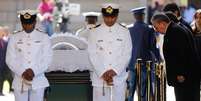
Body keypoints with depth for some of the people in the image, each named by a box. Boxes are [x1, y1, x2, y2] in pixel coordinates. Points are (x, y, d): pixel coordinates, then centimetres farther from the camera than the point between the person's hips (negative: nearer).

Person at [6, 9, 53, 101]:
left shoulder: (44, 37, 3)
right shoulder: (14, 38, 4)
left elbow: (47, 59, -2)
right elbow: (10, 59, 0)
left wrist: (33, 71, -16)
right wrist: (23, 73, -14)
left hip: (38, 81, 0)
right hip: (20, 82, 0)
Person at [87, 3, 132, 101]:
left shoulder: (124, 32, 4)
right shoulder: (94, 32, 3)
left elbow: (127, 54, 1)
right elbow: (93, 55, -1)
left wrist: (114, 71, -11)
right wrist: (103, 73, -11)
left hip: (119, 77, 0)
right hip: (99, 77, 0)